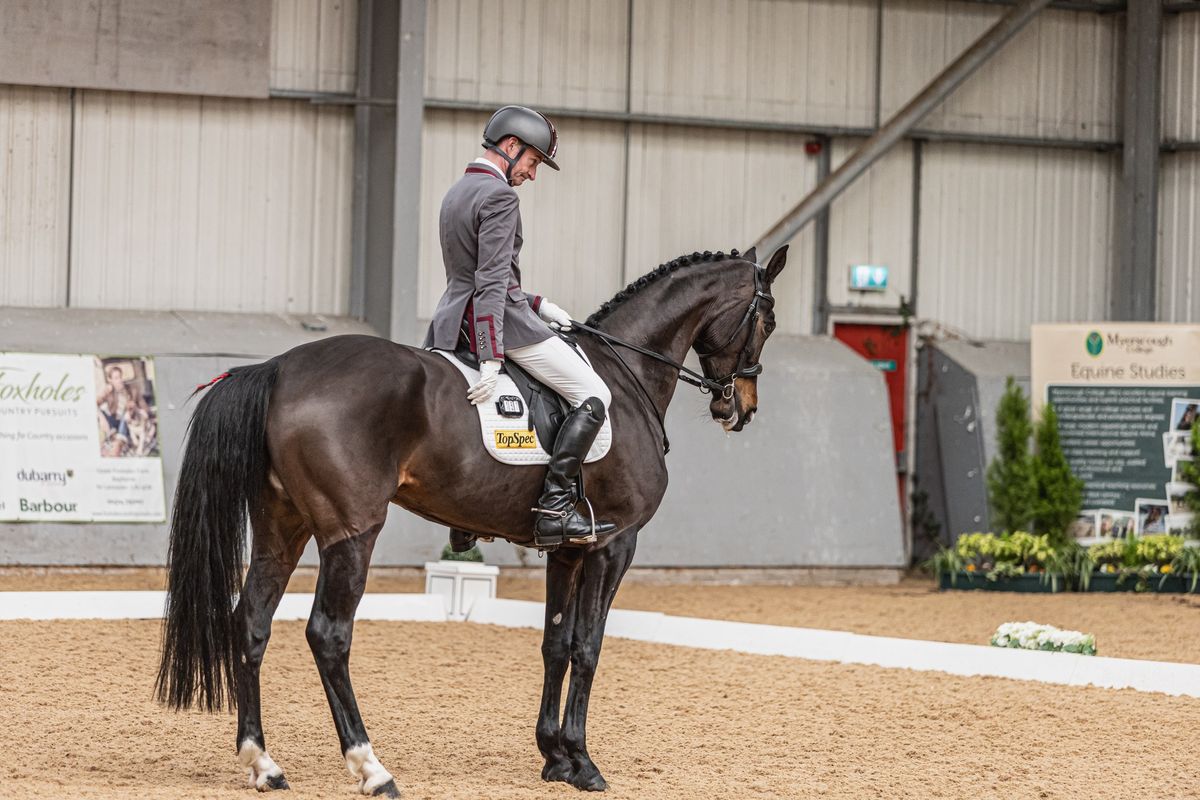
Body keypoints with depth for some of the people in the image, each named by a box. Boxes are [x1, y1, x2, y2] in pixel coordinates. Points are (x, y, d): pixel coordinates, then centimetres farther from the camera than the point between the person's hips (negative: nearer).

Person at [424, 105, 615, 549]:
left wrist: (538, 304, 22)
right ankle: (554, 508, -16)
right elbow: (493, 282, -22)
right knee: (593, 395, -4)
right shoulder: (499, 196, -13)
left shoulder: (456, 193, 18)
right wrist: (491, 360, -27)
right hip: (501, 320, -10)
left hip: (455, 322, 10)